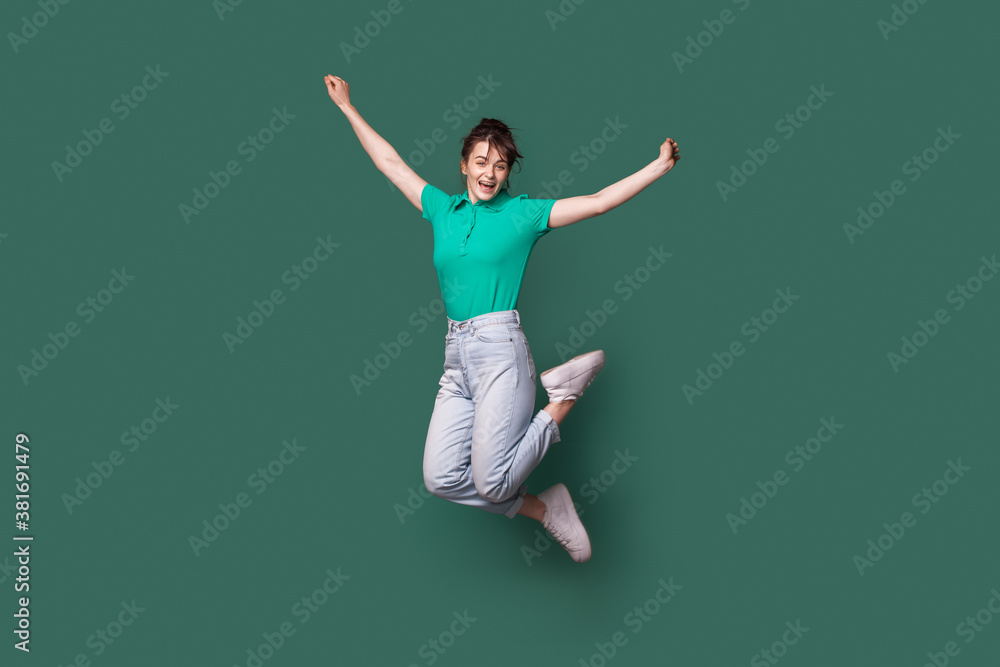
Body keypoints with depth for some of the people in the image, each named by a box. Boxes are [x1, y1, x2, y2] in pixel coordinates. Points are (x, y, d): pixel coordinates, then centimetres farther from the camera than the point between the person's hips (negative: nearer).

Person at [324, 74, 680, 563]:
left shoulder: (523, 212, 5)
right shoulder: (442, 209, 16)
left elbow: (598, 202, 1)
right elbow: (391, 163, 24)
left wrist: (660, 166, -6)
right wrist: (348, 108, 28)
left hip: (501, 348, -5)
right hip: (455, 357, 5)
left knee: (491, 482, -13)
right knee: (441, 479, -7)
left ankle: (564, 399, 10)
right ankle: (545, 509, 12)